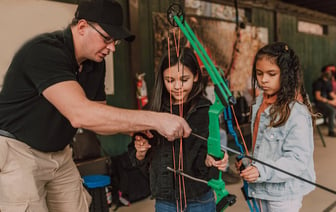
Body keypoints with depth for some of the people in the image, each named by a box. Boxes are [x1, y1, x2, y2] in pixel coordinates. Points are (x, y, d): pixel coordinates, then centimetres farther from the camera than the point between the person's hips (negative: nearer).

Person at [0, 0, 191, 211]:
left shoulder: (95, 63, -1)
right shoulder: (43, 51, -27)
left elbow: (96, 117, 5)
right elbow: (80, 114, -40)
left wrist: (135, 127, -15)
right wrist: (154, 119, -40)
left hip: (59, 153, 7)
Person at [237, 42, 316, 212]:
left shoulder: (297, 112, -22)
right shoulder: (261, 102, 3)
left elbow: (298, 159, -24)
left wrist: (262, 172, -33)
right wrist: (249, 162, -1)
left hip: (283, 195, -7)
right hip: (261, 190, 7)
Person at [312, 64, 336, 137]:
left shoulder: (328, 82, 14)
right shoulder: (318, 82, -9)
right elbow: (318, 97, -14)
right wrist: (330, 101, -18)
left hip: (328, 101, 8)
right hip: (320, 103, -8)